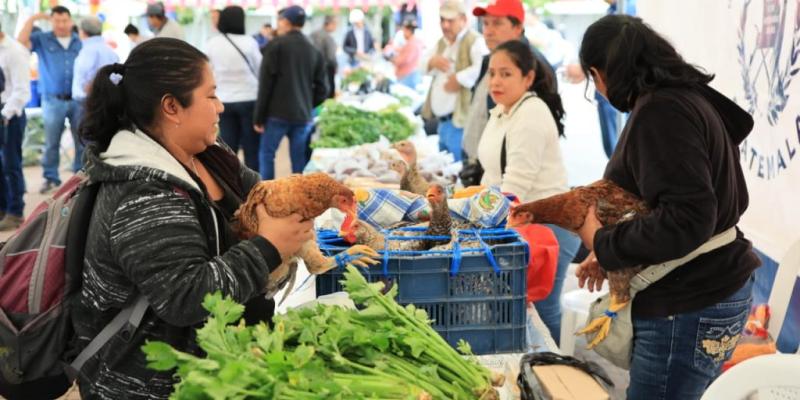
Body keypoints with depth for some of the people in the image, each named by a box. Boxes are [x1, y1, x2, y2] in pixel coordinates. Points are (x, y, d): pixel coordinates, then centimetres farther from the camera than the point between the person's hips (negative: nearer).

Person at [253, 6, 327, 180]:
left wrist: (259, 116, -4)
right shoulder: (314, 50, 11)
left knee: (266, 154, 5)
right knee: (299, 159, 8)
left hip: (277, 113, -4)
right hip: (303, 115, 4)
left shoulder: (276, 45, -3)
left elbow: (265, 83, -7)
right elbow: (322, 88, 9)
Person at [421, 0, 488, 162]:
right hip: (442, 120, 9)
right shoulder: (441, 43, 17)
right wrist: (432, 62, 1)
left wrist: (459, 79, -21)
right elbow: (424, 68, 23)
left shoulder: (475, 42, -11)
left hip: (460, 120, -9)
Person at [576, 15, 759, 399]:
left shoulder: (660, 110, -18)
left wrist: (603, 243, -13)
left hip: (689, 308, -10)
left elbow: (687, 219, -26)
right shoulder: (689, 97, 12)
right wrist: (612, 255, 14)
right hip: (713, 288, 10)